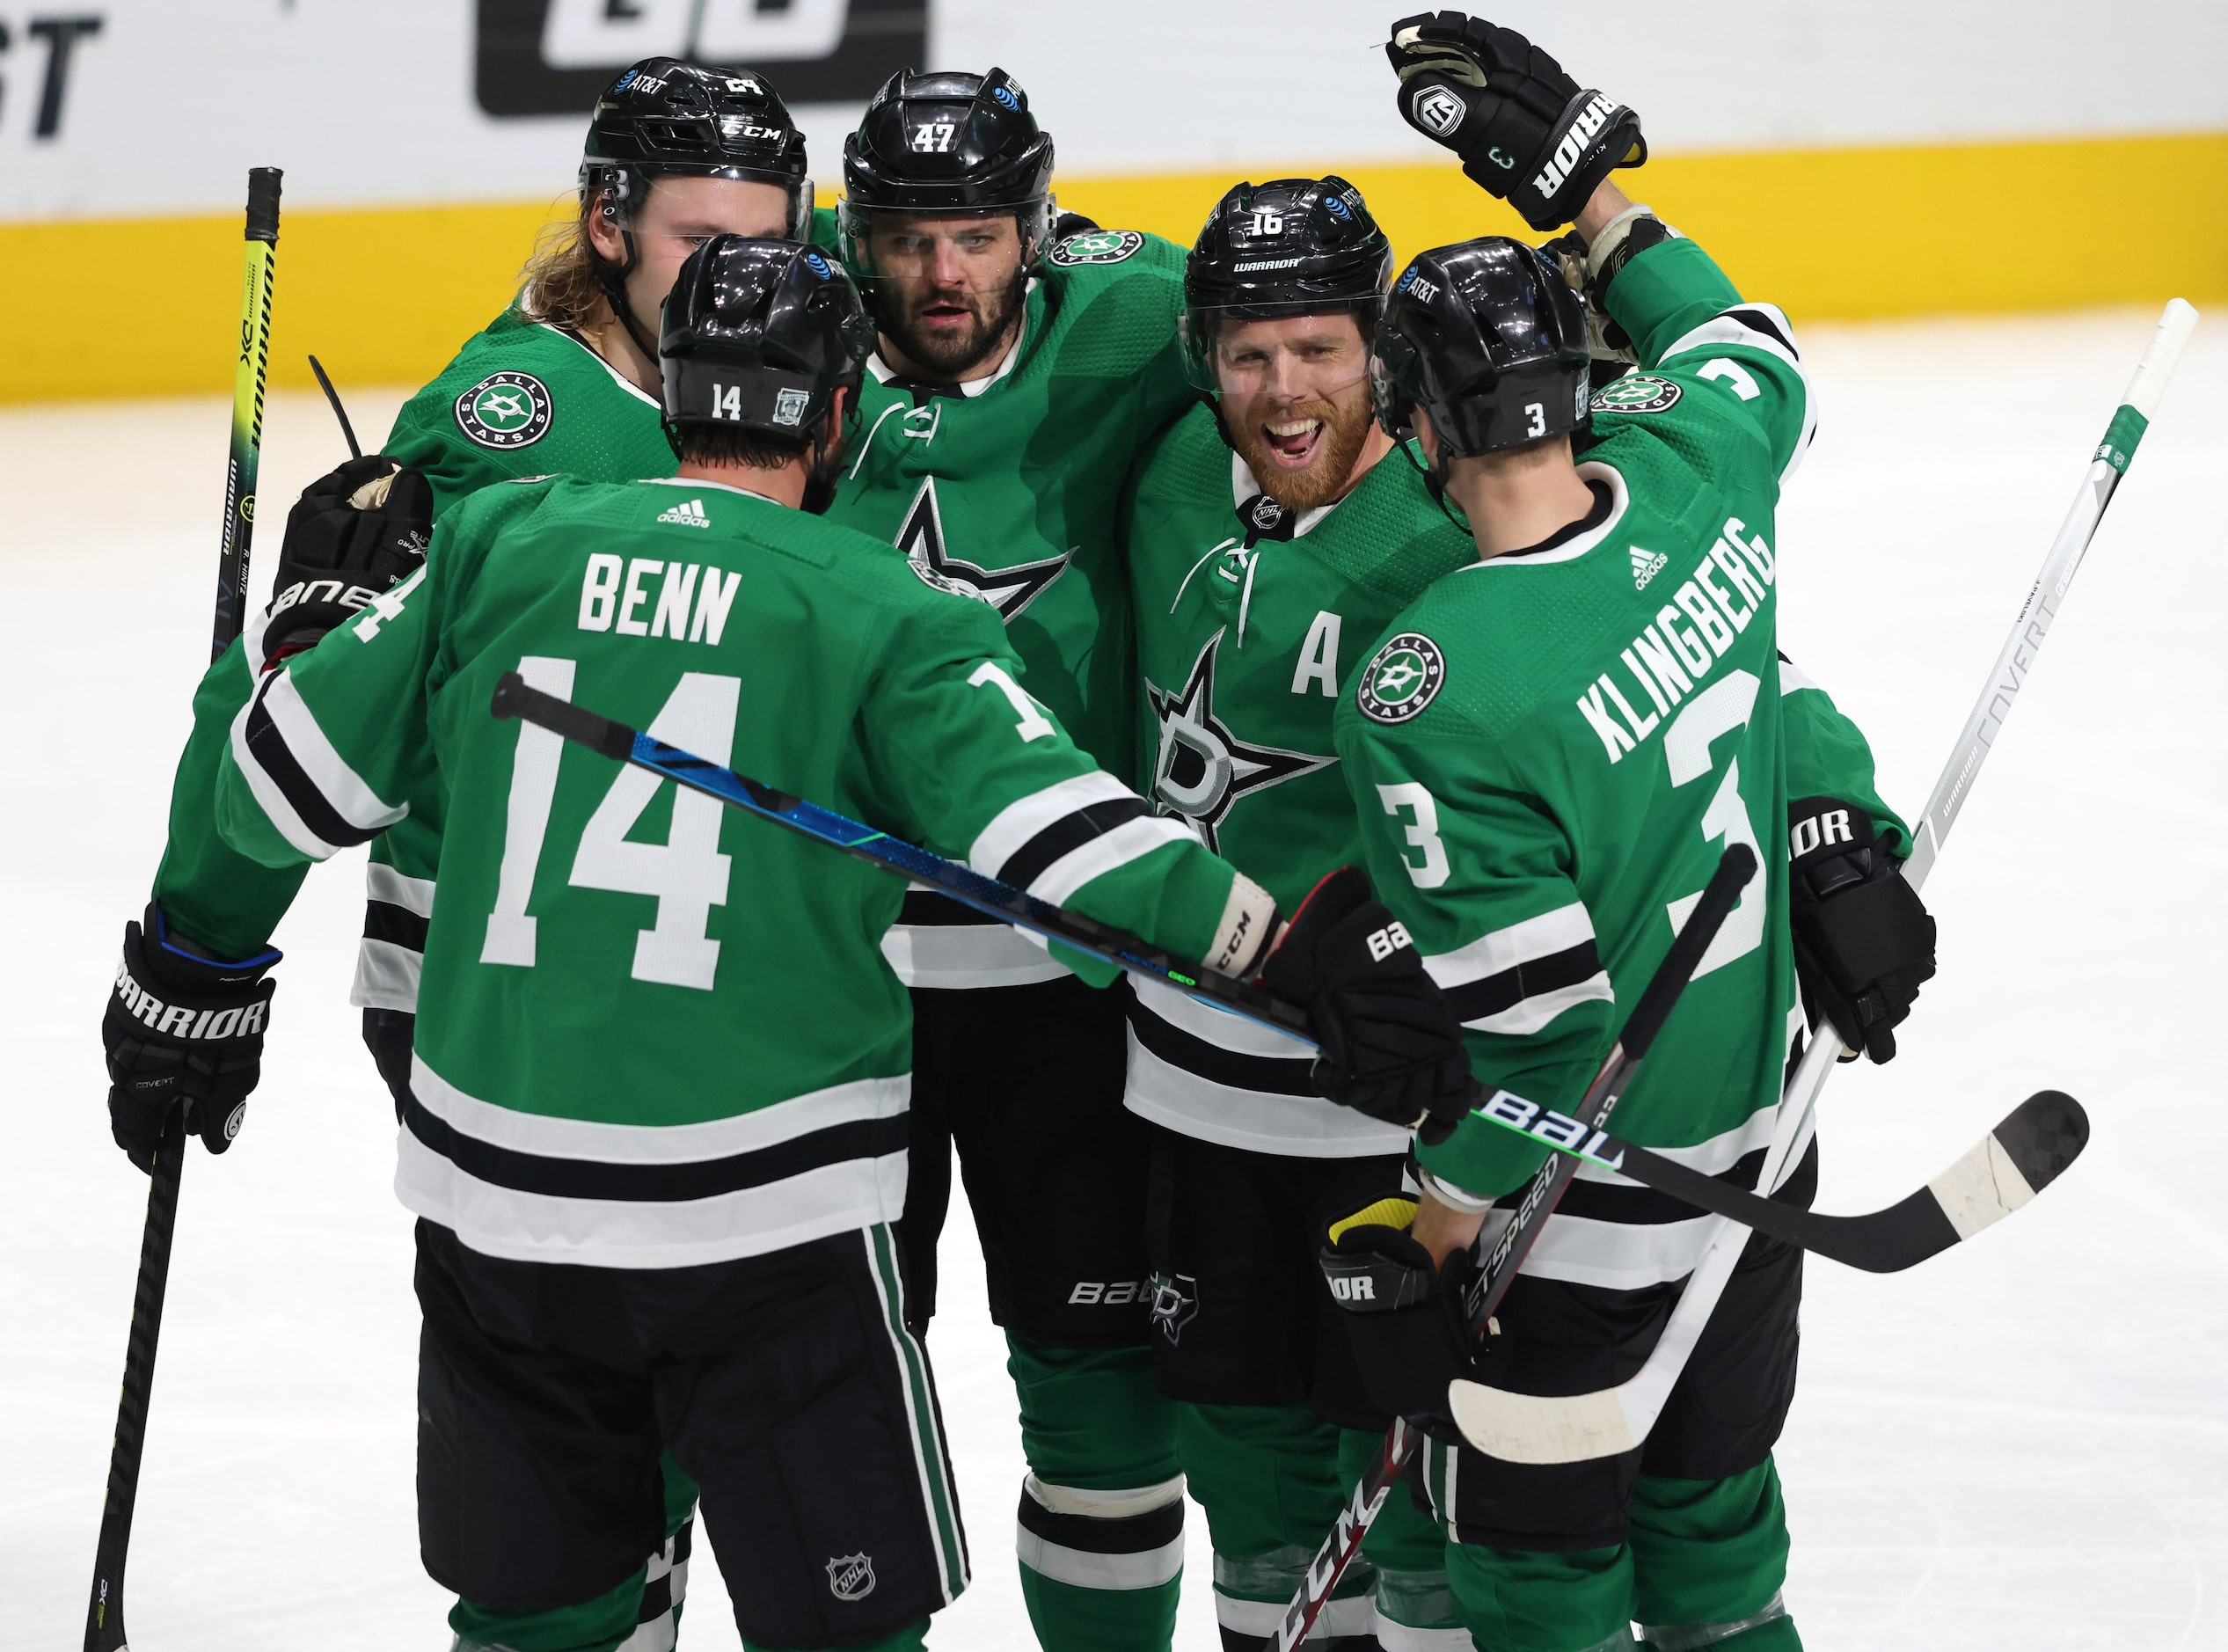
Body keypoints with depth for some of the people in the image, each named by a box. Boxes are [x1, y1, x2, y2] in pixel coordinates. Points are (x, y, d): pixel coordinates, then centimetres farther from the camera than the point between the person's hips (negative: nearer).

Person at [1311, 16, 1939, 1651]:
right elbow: (1746, 353, 17)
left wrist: (1436, 1231, -12)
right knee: (1710, 1514, 22)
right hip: (1759, 1151, 7)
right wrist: (1581, 174, 18)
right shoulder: (1694, 490, -9)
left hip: (1578, 1221, -7)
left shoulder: (1429, 693, -28)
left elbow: (1537, 1016, -24)